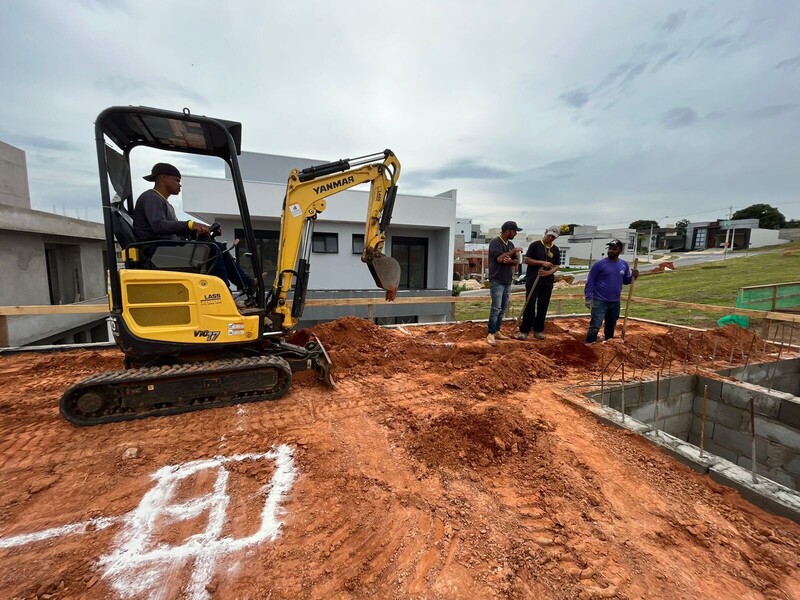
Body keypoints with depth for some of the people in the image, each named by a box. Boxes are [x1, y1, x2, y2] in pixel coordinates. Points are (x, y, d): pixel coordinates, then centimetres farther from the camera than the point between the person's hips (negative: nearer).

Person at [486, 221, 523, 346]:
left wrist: (510, 261, -12)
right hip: (497, 281, -8)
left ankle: (497, 331, 20)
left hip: (507, 281, 8)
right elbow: (500, 258, -24)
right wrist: (514, 251, -12)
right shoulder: (495, 242, -10)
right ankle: (490, 334, -7)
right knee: (496, 308, -12)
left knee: (503, 309, 10)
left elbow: (517, 261, 11)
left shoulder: (510, 244, 14)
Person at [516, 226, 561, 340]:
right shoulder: (535, 245, 1)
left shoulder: (556, 250, 12)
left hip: (547, 282, 4)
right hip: (533, 280, -4)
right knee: (529, 306, -5)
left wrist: (549, 272, -9)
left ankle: (538, 330, 17)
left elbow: (557, 266, 12)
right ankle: (524, 331, 0)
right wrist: (542, 262, -15)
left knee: (543, 307, 7)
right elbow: (526, 260, -4)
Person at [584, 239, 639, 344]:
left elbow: (625, 280, 16)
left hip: (615, 302, 6)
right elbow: (590, 282, -9)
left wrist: (633, 276, -5)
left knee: (611, 327, 19)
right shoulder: (599, 264, -10)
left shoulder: (624, 265, 6)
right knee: (595, 326, -11)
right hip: (600, 301, -5)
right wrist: (588, 298, -16)